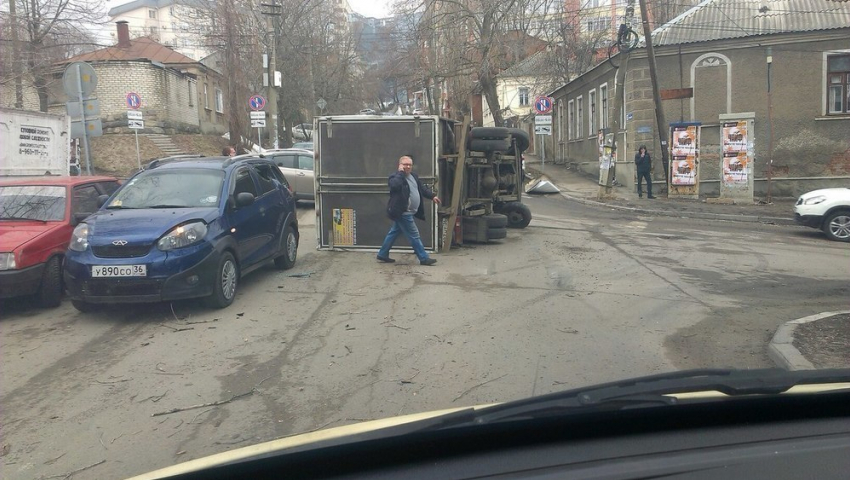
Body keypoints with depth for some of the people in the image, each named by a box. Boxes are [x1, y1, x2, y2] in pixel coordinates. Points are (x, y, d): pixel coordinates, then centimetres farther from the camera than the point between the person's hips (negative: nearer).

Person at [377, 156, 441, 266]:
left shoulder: (413, 176, 12)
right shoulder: (395, 177, -15)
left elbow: (422, 188, 22)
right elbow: (395, 185, -38)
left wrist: (432, 196, 12)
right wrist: (400, 172, -27)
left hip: (406, 212, 10)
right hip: (402, 213, -10)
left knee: (393, 233, 17)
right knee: (414, 236, -3)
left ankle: (382, 255, 28)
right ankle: (424, 258, 5)